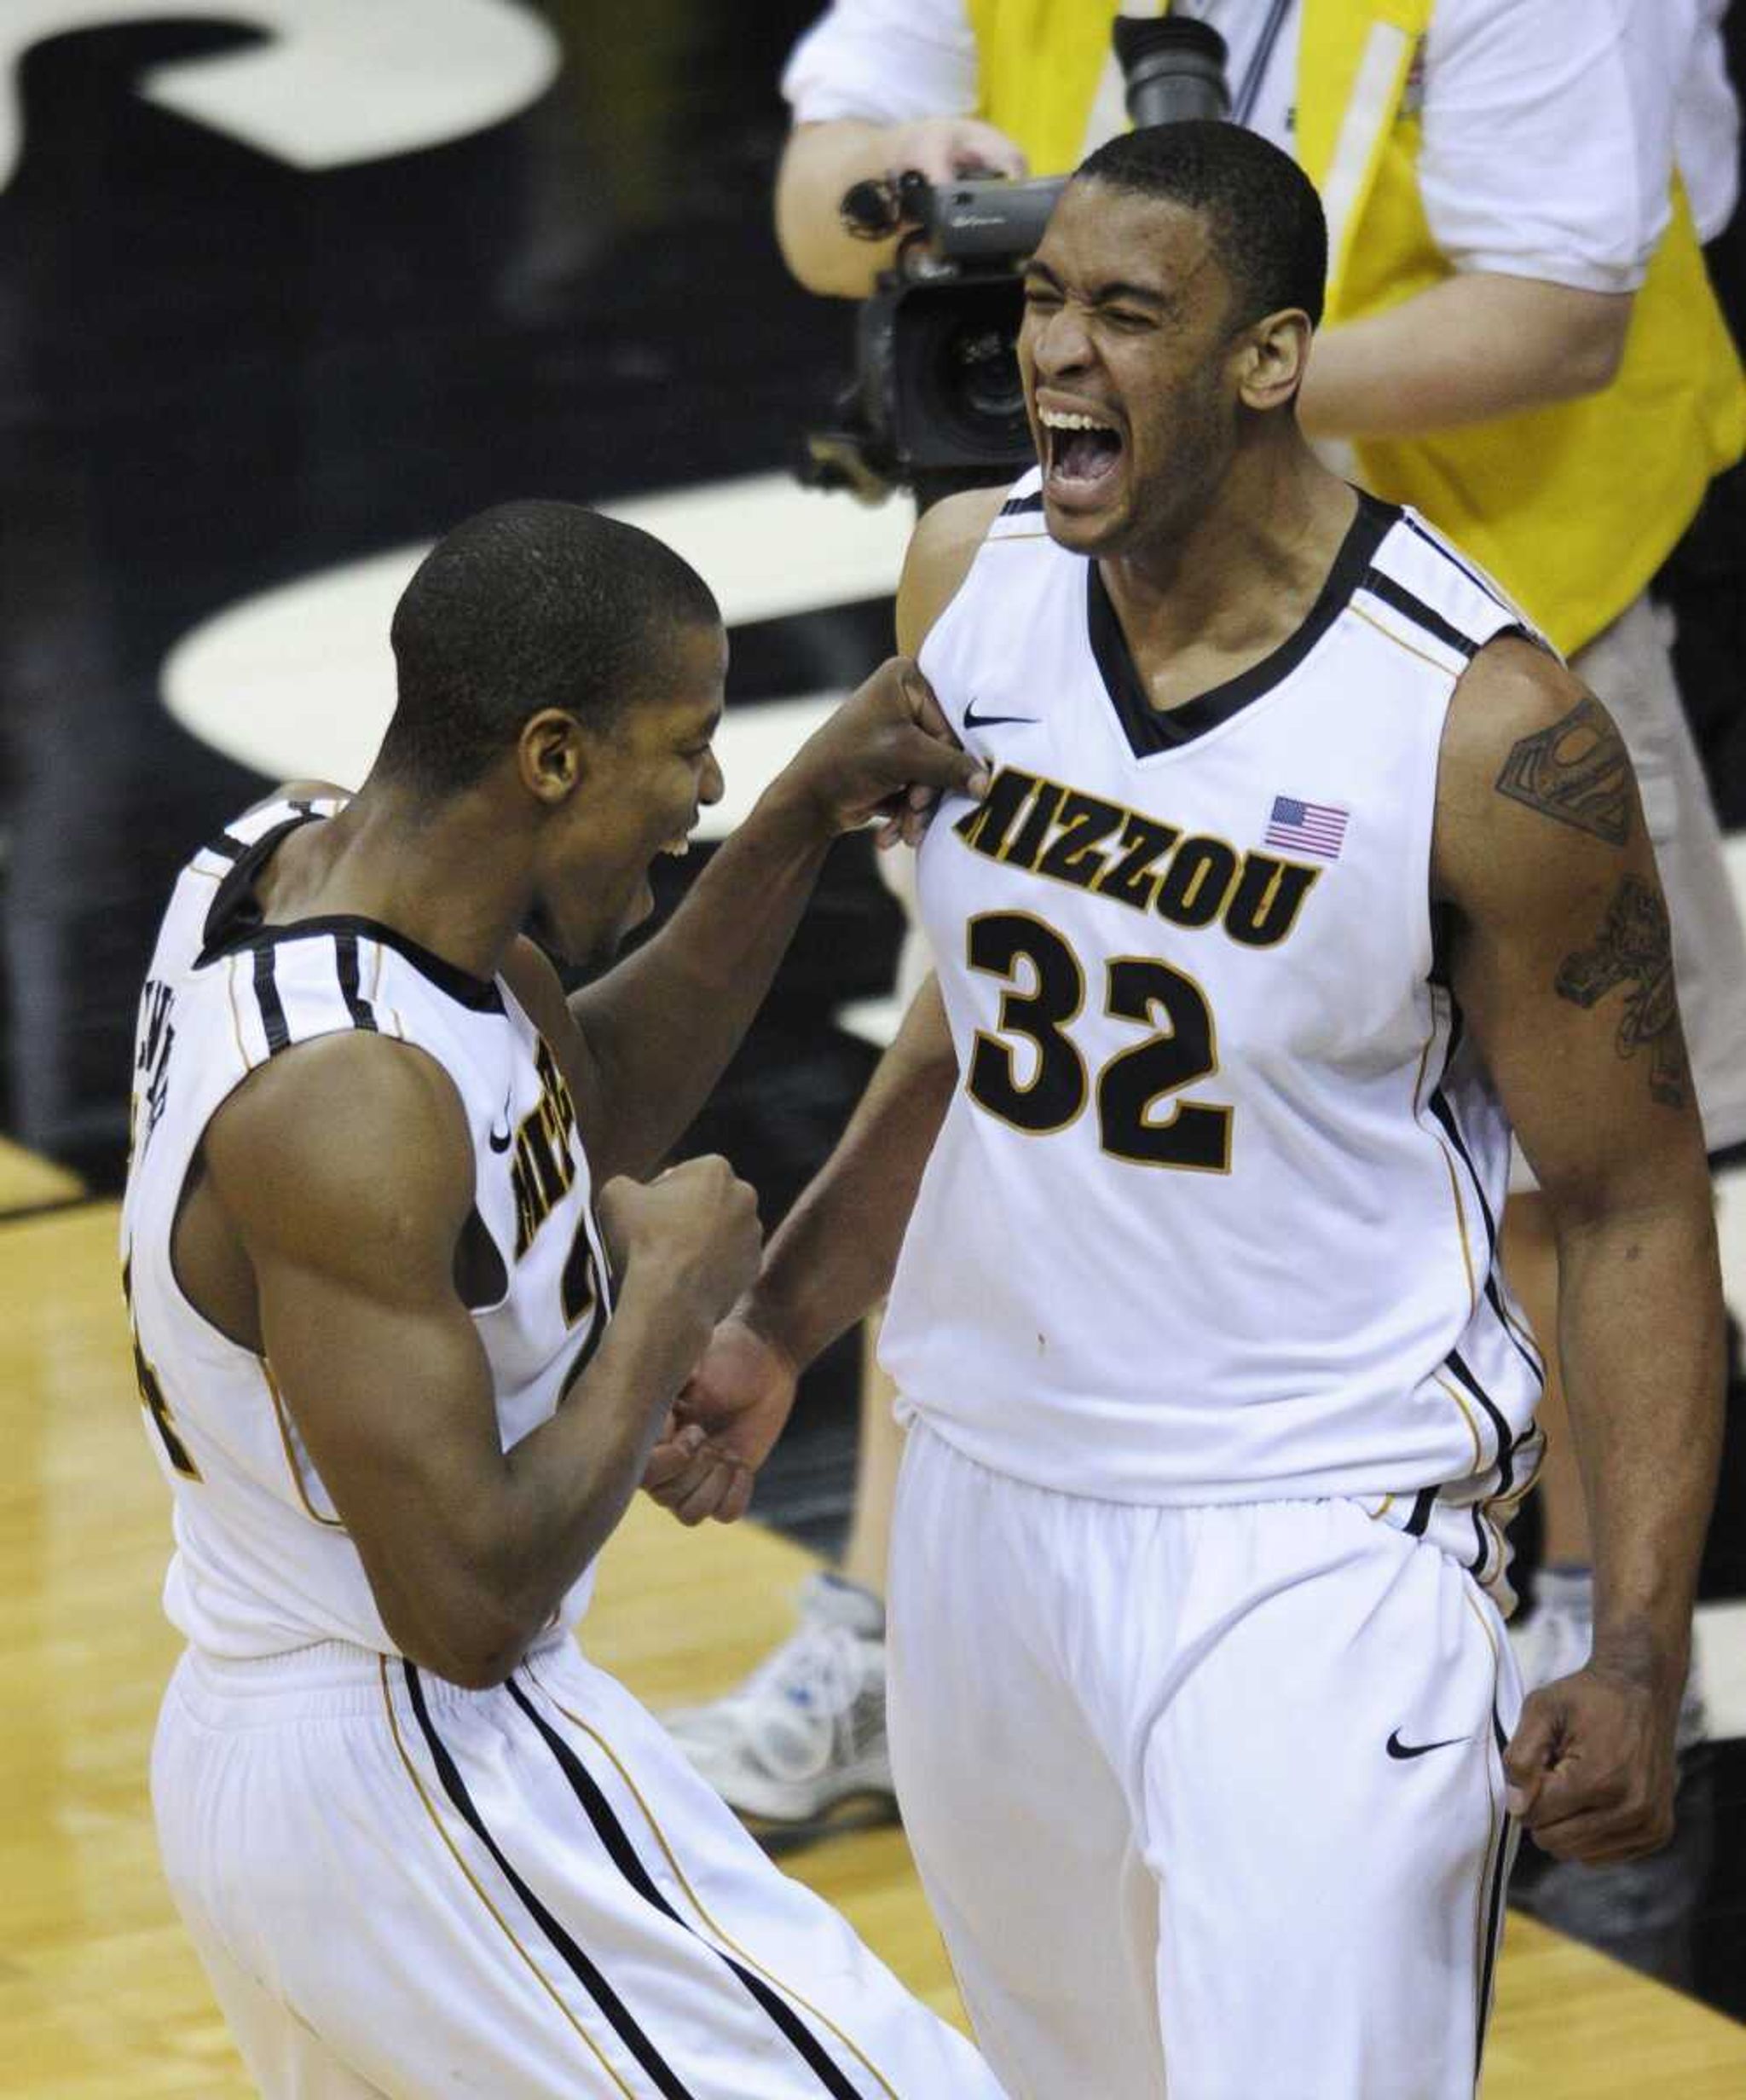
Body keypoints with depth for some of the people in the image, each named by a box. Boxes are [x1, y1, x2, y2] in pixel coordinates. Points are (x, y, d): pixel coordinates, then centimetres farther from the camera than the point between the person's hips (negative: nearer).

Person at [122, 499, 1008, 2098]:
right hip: (419, 1785, -10)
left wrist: (800, 823, 5)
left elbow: (595, 1110, 18)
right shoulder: (346, 1100, -28)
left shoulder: (303, 849, 0)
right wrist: (667, 1297, -14)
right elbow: (467, 1604, -27)